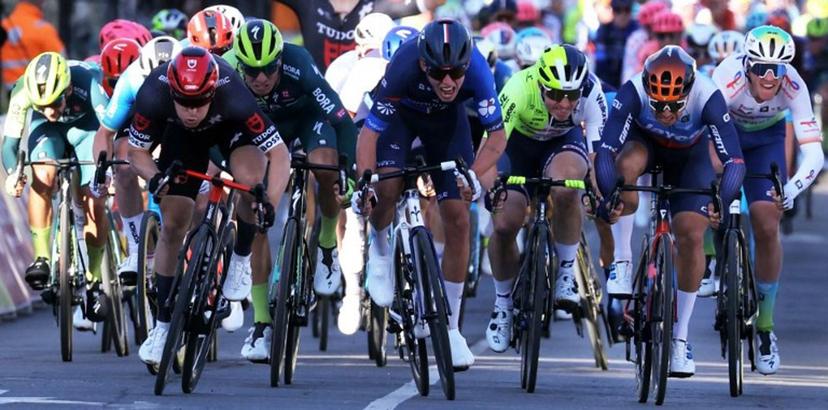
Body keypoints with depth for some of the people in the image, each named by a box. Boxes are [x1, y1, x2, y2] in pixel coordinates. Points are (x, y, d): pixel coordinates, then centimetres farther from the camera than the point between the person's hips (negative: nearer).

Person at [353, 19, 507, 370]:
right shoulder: (404, 68, -41)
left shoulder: (477, 71, -37)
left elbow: (497, 136, -27)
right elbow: (369, 132, -34)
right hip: (401, 111, -1)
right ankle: (380, 250, 6)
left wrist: (473, 175, -43)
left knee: (458, 221, -6)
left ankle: (450, 328, 5)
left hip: (447, 118, 1)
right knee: (387, 186, -29)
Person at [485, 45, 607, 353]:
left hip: (563, 142, 0)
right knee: (504, 224, -15)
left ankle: (566, 271, -13)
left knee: (565, 190, -35)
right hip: (518, 141, 0)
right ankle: (502, 303, 11)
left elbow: (599, 147, -32)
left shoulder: (590, 90, -32)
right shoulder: (519, 89, -36)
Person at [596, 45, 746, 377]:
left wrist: (722, 202, -57)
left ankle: (680, 336, 2)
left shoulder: (707, 98, -37)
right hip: (644, 142, 0)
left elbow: (734, 161, -40)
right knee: (626, 164, -36)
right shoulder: (632, 92, -37)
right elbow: (605, 151, -41)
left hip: (690, 156, 0)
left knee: (691, 236, -14)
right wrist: (608, 197, -57)